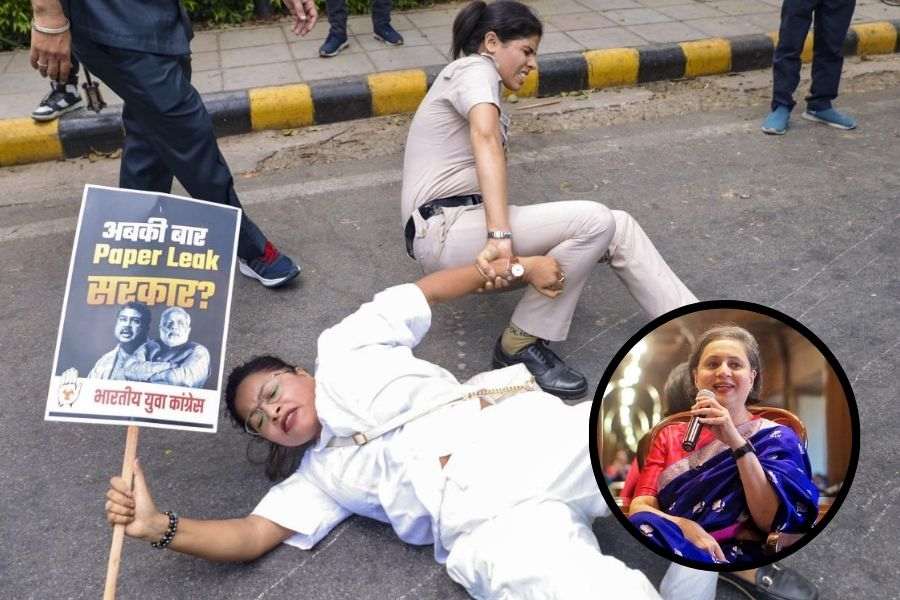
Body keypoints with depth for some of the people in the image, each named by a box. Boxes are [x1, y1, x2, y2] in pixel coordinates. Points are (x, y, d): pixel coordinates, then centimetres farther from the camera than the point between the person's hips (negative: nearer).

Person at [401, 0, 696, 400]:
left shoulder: (471, 77, 27)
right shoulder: (474, 69, -5)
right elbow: (486, 139, -25)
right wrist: (500, 235, -39)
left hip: (465, 227, 10)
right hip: (446, 231, -9)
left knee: (618, 228, -3)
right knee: (594, 221, -24)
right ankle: (521, 345, -13)